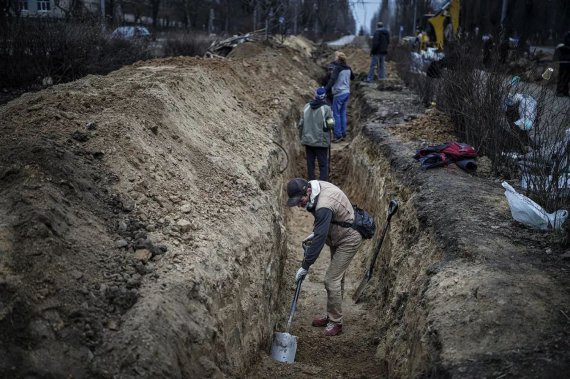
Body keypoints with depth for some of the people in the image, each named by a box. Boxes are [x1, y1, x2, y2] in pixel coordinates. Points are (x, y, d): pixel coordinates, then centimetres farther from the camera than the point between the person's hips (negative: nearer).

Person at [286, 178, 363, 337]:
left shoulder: (324, 206, -35)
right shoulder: (315, 186, -7)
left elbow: (319, 239, -33)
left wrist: (305, 266, -27)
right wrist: (314, 233, 6)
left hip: (348, 239, -10)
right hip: (339, 236, 10)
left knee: (331, 280, -8)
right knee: (336, 277, 18)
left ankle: (336, 323, 4)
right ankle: (332, 315, 30)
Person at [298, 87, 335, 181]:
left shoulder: (306, 107, 1)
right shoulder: (326, 109, -12)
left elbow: (301, 124, 3)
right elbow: (331, 125, -10)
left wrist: (301, 137, 15)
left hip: (308, 140, 4)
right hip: (321, 142, -4)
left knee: (310, 163, 12)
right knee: (323, 164, 3)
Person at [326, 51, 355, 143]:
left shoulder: (337, 68, -16)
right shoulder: (348, 68, 6)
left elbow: (332, 79, -28)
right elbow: (352, 77, 24)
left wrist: (325, 90, -35)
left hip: (339, 93, -7)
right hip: (347, 92, 7)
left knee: (336, 114, 0)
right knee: (343, 114, 14)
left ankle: (338, 135, 0)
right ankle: (343, 134, 17)